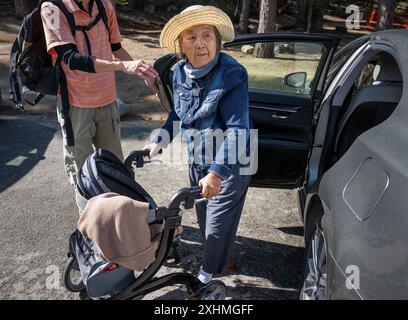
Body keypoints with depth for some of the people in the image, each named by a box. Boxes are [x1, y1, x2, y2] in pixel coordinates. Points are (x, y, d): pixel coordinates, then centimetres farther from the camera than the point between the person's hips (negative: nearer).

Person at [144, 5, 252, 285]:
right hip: (197, 159, 6)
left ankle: (208, 274, 33)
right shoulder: (180, 73, -4)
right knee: (203, 215, 22)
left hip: (229, 162, -6)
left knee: (218, 223, 7)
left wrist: (217, 172, -35)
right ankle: (215, 257, 50)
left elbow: (236, 129, -28)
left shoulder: (232, 74, -24)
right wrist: (158, 143, 5)